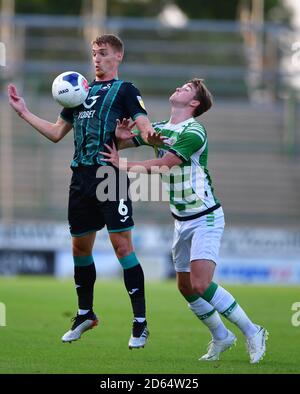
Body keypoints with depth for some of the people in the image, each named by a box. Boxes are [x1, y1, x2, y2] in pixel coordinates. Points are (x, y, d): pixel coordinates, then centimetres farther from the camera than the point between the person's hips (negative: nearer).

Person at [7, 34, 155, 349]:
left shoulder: (124, 90, 0)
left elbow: (144, 126, -12)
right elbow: (56, 133, 24)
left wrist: (153, 136, -36)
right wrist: (23, 112, 21)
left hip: (110, 176, -6)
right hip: (81, 178, 6)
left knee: (122, 245, -11)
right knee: (80, 246, 12)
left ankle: (140, 323, -7)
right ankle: (85, 315, 30)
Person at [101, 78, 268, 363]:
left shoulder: (194, 133, -17)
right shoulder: (158, 128, 7)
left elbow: (161, 166, -23)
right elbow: (117, 144, 9)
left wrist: (122, 164, -14)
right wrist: (120, 133, -15)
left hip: (205, 217, -8)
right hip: (181, 220, 8)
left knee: (201, 285, -20)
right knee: (185, 287, 8)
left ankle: (251, 332, -8)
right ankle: (221, 337, 26)